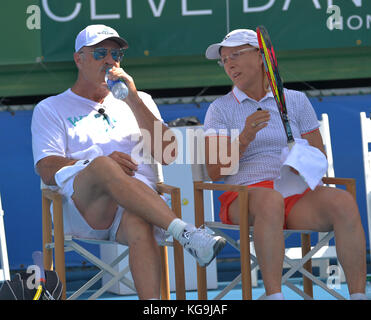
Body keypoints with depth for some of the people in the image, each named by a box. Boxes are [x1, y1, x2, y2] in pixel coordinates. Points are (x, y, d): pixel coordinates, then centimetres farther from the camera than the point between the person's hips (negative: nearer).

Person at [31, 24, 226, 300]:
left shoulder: (139, 102, 29)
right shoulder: (51, 109, 21)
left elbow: (166, 155, 12)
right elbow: (48, 170, 4)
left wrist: (133, 101, 4)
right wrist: (102, 163, -13)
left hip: (137, 204, 2)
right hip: (81, 206, -2)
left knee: (139, 222, -37)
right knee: (103, 166, -37)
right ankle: (184, 232, -49)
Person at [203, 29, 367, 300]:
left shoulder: (296, 101, 16)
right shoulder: (220, 109, 11)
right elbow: (214, 171, 0)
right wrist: (245, 138, -16)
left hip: (298, 196, 2)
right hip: (244, 195, -2)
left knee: (343, 201, -30)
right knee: (270, 200, -39)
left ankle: (358, 294, -32)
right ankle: (274, 295, -43)